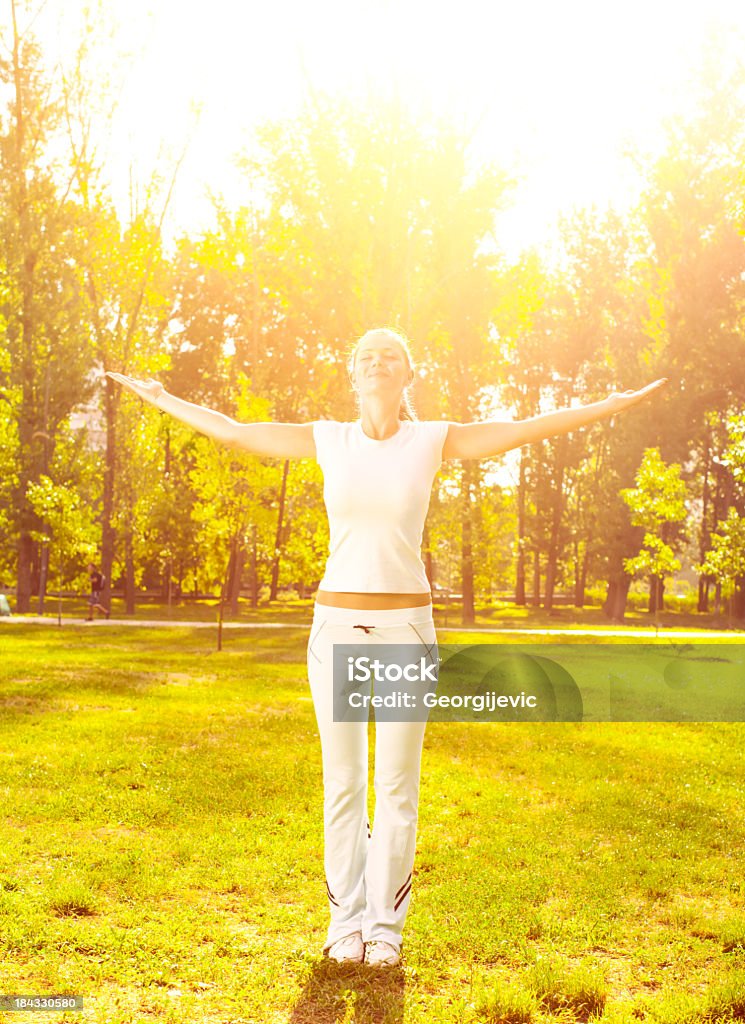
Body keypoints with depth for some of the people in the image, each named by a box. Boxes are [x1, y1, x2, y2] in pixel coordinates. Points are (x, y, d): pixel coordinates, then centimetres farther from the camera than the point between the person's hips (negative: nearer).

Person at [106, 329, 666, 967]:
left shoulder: (432, 440, 2)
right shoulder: (329, 441, 5)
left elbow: (528, 429, -1)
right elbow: (231, 431, 13)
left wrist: (621, 403, -4)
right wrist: (161, 399, 19)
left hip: (405, 629, -1)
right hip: (337, 627, 1)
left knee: (397, 784, 3)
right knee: (342, 782, 7)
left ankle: (386, 926, 18)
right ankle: (347, 922, 21)